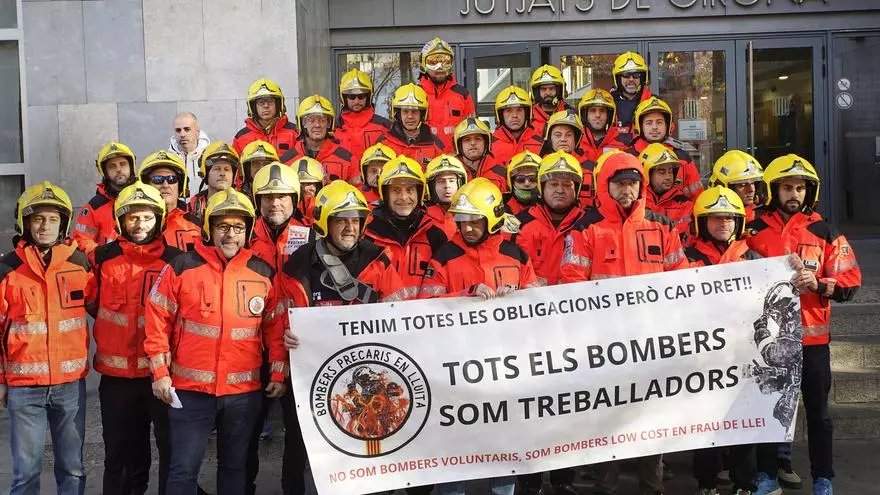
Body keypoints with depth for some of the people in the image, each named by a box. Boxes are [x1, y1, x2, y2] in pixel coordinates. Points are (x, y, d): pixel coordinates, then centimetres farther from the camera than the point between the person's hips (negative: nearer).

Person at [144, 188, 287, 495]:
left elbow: (276, 327, 8)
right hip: (190, 389, -2)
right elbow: (158, 320, -3)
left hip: (244, 391, 2)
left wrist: (279, 374, 4)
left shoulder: (263, 273, 3)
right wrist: (160, 372, -6)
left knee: (234, 465, 16)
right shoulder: (182, 267, -5)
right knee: (184, 468, 2)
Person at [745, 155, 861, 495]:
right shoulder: (753, 229, 1)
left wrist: (818, 284, -18)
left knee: (817, 411, 9)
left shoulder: (824, 233, 2)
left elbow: (850, 282, -1)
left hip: (812, 337, 0)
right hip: (767, 335, 0)